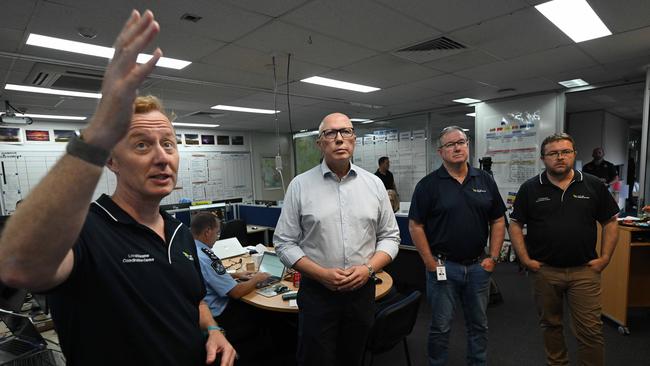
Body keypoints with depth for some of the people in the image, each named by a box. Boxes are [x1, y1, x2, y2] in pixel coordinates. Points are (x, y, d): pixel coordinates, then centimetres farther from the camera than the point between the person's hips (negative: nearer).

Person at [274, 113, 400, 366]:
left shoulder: (374, 184, 1)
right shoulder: (300, 185, -6)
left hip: (363, 290, 3)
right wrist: (321, 274, -15)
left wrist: (368, 268, -11)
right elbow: (284, 242, -4)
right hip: (317, 293, -2)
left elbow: (390, 236, 5)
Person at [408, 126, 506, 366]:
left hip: (478, 266, 4)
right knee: (441, 326, 9)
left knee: (479, 324, 19)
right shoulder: (429, 184, -7)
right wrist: (430, 262, -10)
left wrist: (493, 257, 2)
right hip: (443, 266, -3)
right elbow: (416, 226, -8)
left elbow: (498, 221, 9)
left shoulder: (485, 180, 5)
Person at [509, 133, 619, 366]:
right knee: (550, 324, 15)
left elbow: (610, 222, 8)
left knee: (590, 329, 4)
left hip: (584, 270, 0)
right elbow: (515, 225, 1)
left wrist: (605, 258, 0)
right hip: (544, 270, 0)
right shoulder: (530, 188, -1)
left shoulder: (594, 186, 2)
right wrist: (525, 260, -5)